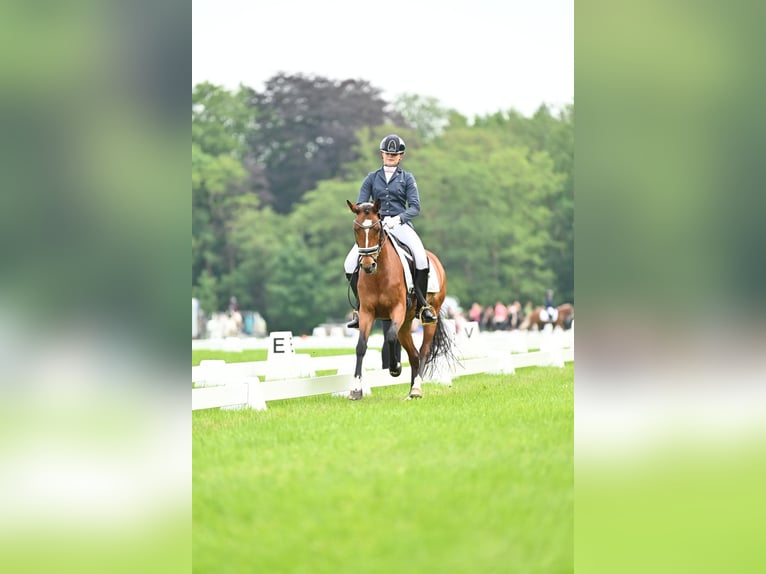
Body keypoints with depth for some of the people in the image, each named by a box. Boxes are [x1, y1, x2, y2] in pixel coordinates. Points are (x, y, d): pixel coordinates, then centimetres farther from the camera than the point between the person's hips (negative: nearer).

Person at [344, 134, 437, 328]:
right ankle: (360, 308, -3)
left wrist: (398, 218, -19)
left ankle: (422, 306, -19)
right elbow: (360, 206, 8)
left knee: (421, 256, -31)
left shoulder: (407, 178, 10)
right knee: (350, 263, -18)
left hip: (400, 224, -2)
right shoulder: (372, 178, 14)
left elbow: (415, 207, 0)